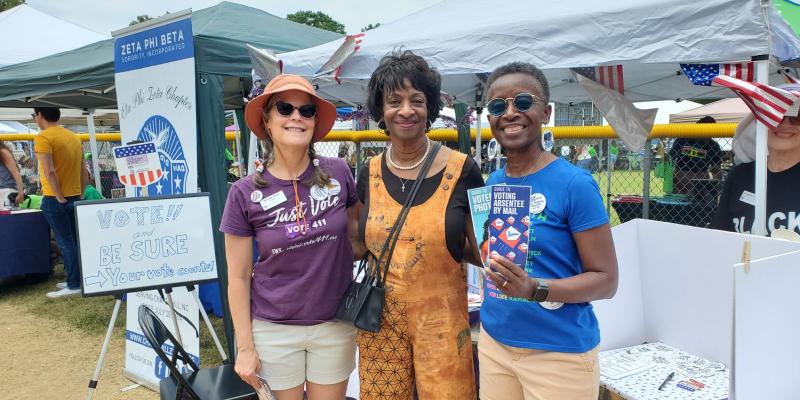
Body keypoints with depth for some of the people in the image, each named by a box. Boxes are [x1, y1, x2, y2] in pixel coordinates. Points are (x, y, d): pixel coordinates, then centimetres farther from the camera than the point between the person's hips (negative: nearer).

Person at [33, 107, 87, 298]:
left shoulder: (43, 137, -12)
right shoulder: (73, 137, 11)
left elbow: (49, 171, -22)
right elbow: (84, 171, 13)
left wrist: (59, 197, -15)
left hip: (55, 200, -7)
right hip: (74, 198, 7)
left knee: (65, 242, -3)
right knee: (74, 241, 13)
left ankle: (74, 285, 0)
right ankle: (77, 279, 20)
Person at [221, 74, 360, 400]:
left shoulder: (338, 174, -7)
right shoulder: (245, 193, -10)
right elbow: (238, 277, -4)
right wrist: (245, 347, -4)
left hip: (335, 325, 2)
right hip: (273, 329, -1)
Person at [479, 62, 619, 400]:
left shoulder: (574, 183, -14)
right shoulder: (492, 183, 2)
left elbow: (605, 279, -14)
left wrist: (535, 289, -27)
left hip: (560, 352, -5)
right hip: (494, 342, 5)